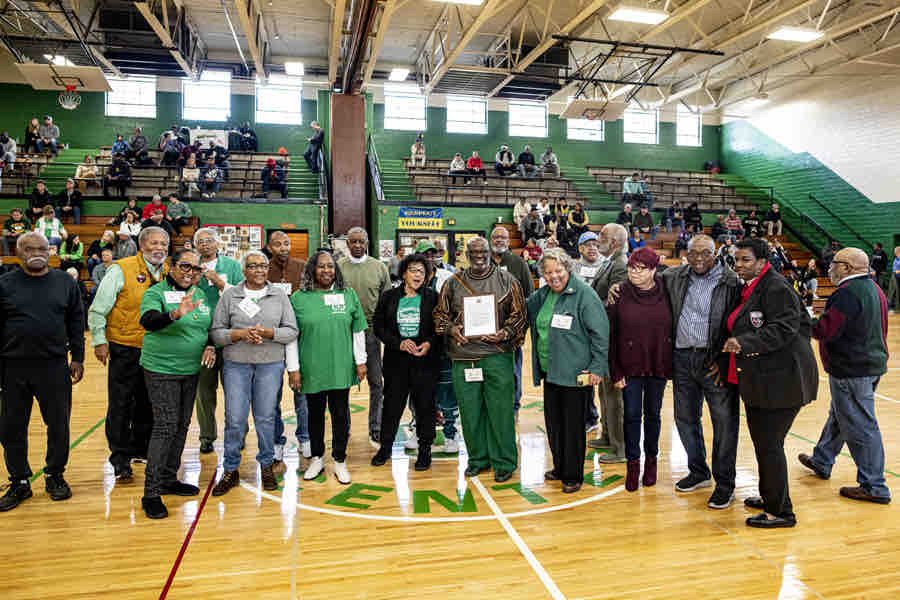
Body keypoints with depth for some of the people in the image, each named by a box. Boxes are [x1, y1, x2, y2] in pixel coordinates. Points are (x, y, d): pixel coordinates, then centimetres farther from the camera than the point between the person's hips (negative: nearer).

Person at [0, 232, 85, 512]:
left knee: (59, 425, 7)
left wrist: (77, 357, 2)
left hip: (55, 366, 0)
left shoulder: (65, 282, 5)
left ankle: (55, 476, 25)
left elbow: (76, 322, 7)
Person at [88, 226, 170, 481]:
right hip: (125, 349, -4)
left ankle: (140, 448, 31)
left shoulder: (170, 273, 5)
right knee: (121, 406, 2)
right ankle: (120, 460, 12)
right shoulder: (121, 270, -8)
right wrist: (99, 341, -9)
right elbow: (98, 309, -6)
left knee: (147, 405, 15)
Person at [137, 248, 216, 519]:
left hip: (190, 370, 7)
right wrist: (175, 314, -47)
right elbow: (148, 321, -28)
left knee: (182, 425, 13)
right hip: (161, 369, -7)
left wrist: (210, 345, -2)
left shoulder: (200, 295, 10)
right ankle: (151, 493, -1)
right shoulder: (156, 292, -10)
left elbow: (211, 327, 19)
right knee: (165, 427, -9)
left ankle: (169, 479, 27)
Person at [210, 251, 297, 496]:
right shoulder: (229, 295, 4)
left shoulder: (279, 295, 6)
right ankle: (231, 471, 17)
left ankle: (266, 466, 24)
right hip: (236, 363, 0)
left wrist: (268, 333, -13)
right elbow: (216, 332, 2)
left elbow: (292, 331, 3)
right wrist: (240, 334, -14)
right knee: (234, 419, 1)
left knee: (266, 418, 7)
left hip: (271, 364, 1)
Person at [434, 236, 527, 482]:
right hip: (463, 357, 2)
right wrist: (451, 329, -4)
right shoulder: (453, 283, 10)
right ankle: (478, 458, 25)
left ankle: (504, 462, 14)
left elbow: (519, 313, 5)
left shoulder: (506, 280, 5)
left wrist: (506, 332, -11)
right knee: (470, 411, 9)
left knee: (500, 410, 0)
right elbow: (440, 314, 15)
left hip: (497, 355, -2)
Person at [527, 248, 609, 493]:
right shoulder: (541, 295, 9)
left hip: (574, 372, -7)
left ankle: (573, 476, 17)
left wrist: (598, 367, -17)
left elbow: (600, 332, -14)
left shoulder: (583, 294, -12)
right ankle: (560, 467, 33)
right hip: (550, 371, 7)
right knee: (553, 422, 15)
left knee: (573, 425, 3)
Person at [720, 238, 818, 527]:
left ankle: (781, 512, 10)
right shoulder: (750, 289, 16)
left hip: (780, 380, -10)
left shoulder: (776, 287, -14)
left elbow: (784, 328, -24)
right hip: (760, 381, 10)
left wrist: (745, 343, -31)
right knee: (761, 439, 18)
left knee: (769, 443, -4)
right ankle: (770, 497, 34)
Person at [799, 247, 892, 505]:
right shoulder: (873, 289, 11)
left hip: (852, 371, -11)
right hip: (872, 363, 11)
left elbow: (825, 331, -23)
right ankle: (822, 461, 38)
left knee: (861, 428, -2)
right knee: (838, 415, 23)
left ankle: (874, 487, 6)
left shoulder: (848, 293, -21)